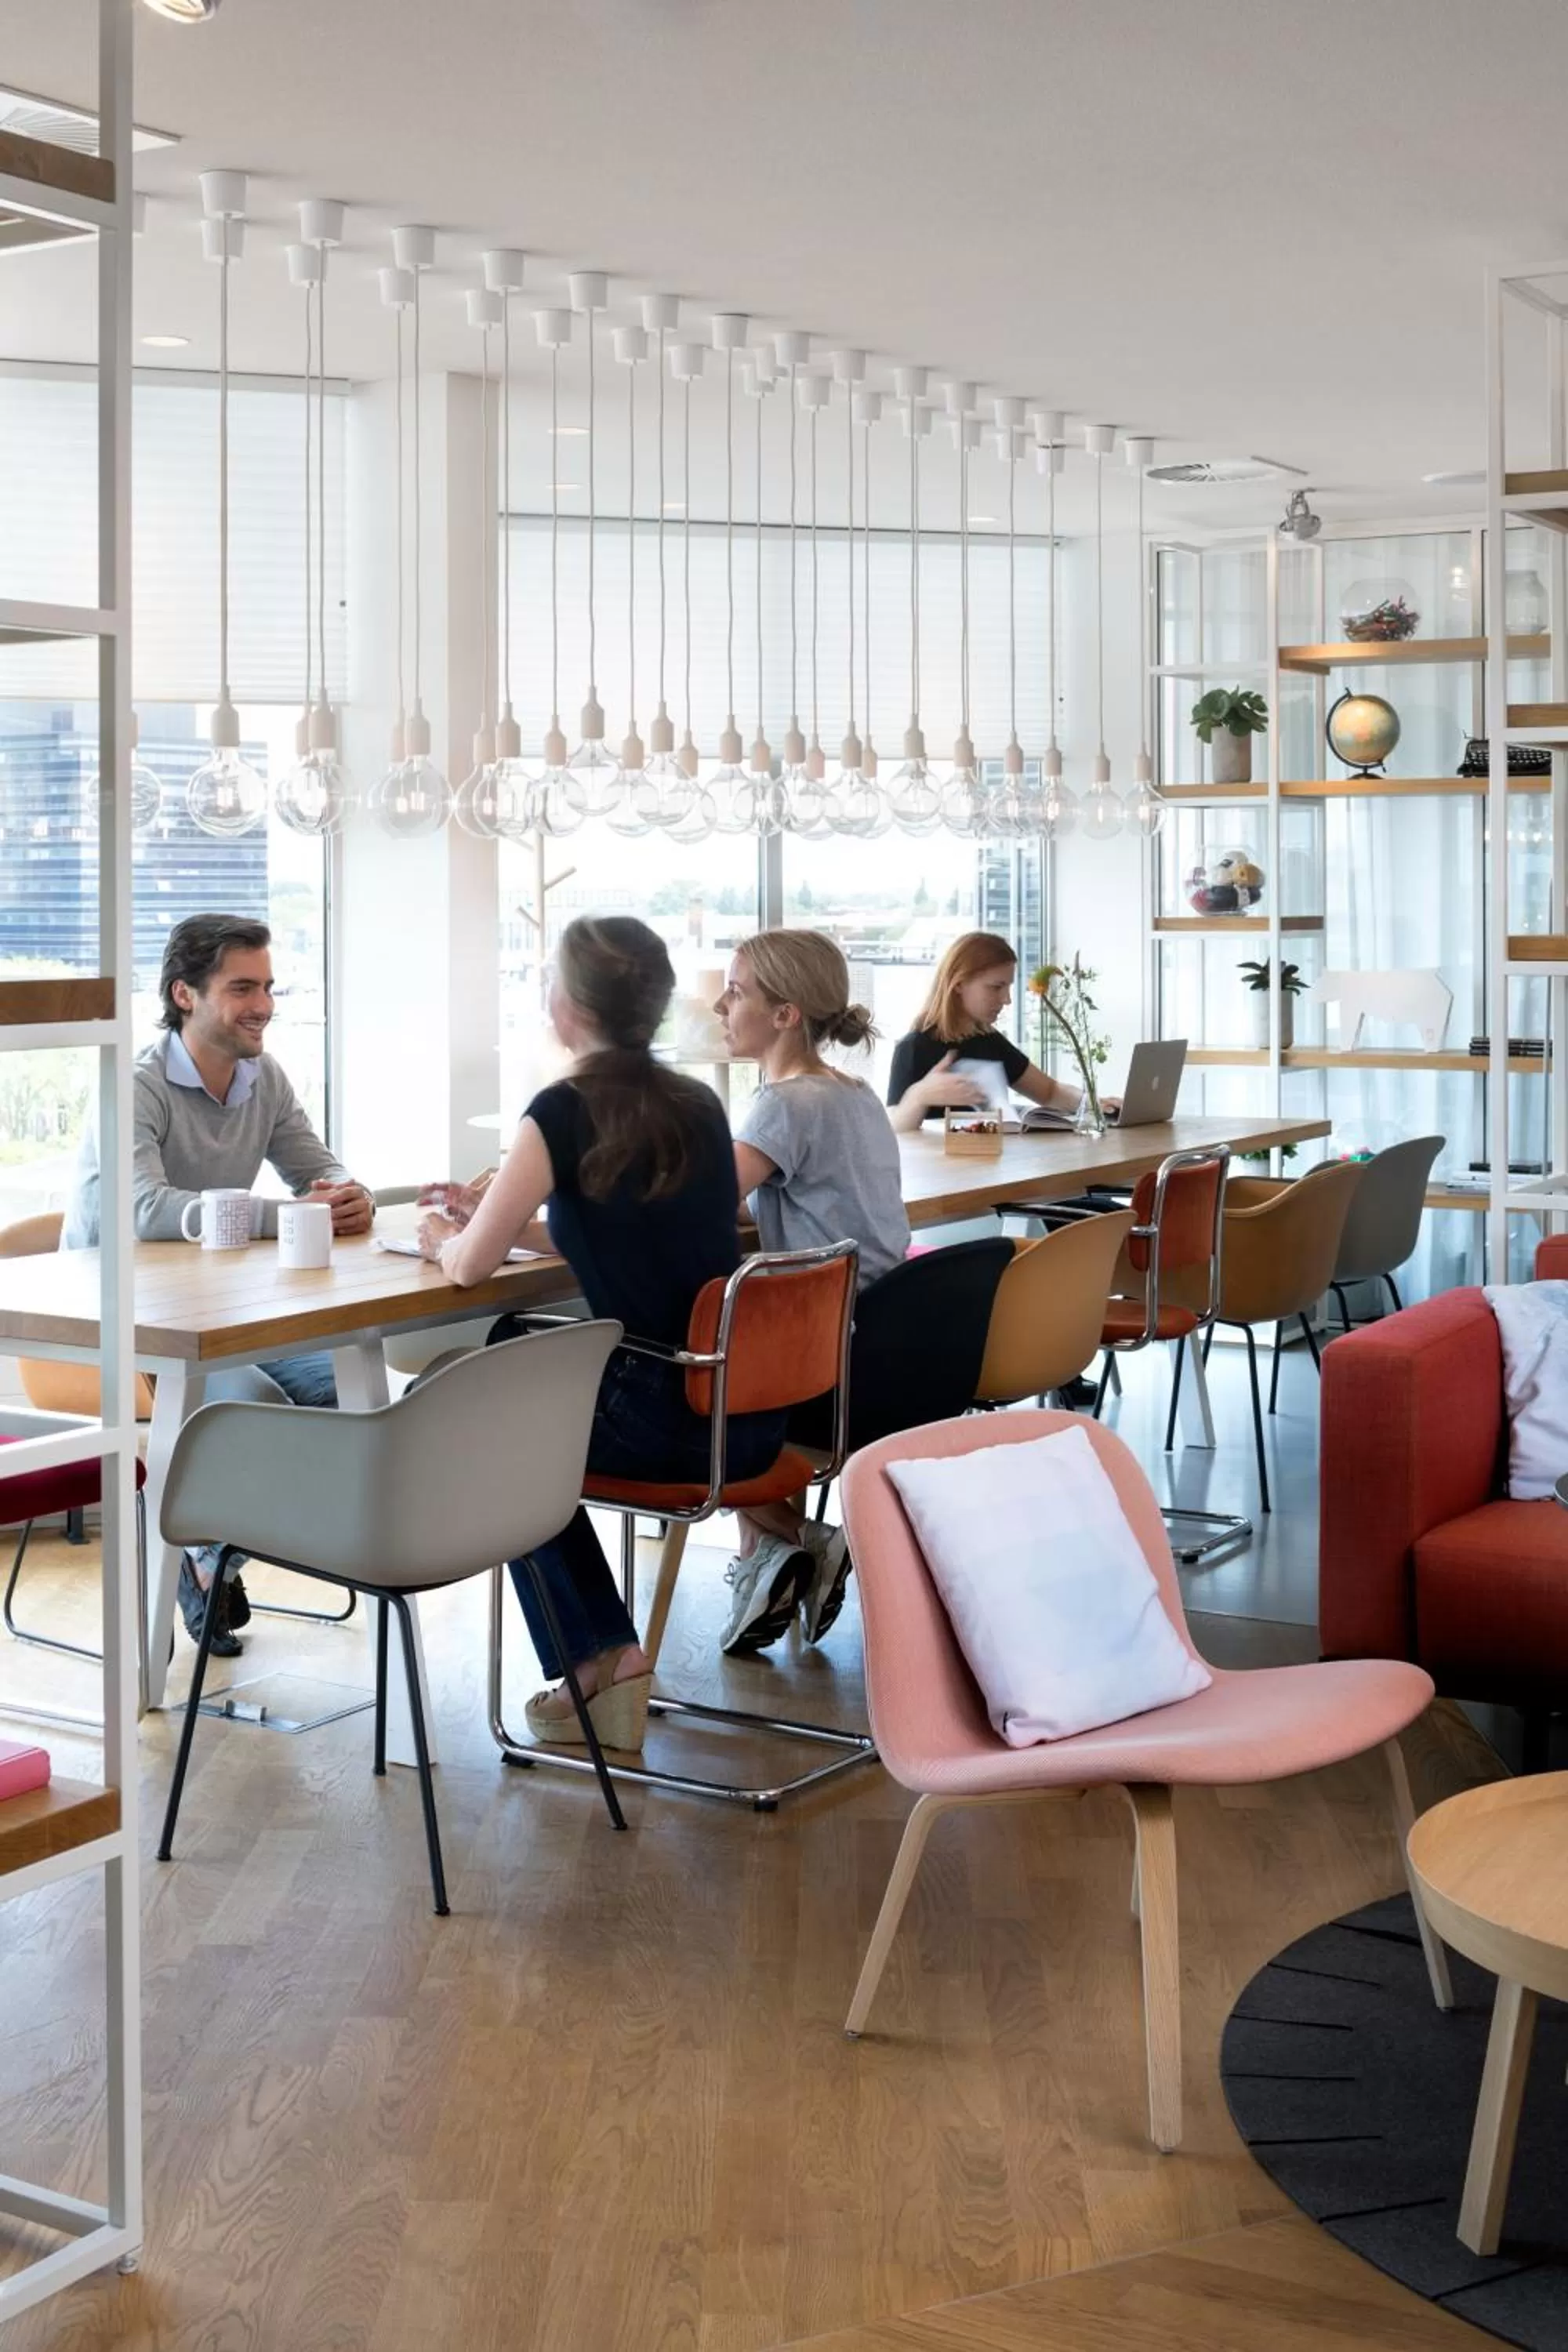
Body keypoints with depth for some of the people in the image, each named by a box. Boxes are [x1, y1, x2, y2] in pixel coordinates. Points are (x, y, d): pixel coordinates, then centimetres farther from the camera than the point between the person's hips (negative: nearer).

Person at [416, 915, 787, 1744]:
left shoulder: (564, 1112, -11)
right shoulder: (701, 1106, 8)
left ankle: (594, 1660, 22)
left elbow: (469, 1266, -3)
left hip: (661, 1425, -6)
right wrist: (503, 1219, 26)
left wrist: (442, 1237, 19)